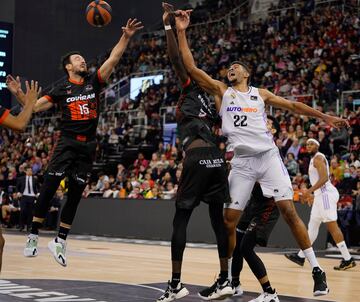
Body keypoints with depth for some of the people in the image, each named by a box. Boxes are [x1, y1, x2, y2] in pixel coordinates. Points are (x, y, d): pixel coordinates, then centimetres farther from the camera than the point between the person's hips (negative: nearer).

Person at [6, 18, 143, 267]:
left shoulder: (94, 81, 9)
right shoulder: (62, 89, 3)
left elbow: (113, 59, 0)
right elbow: (35, 107, 1)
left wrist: (126, 37, -11)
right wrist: (19, 94, -16)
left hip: (88, 146, 3)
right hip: (67, 144, -3)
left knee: (75, 194, 5)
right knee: (49, 188, -9)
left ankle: (60, 242, 13)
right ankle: (33, 236, 0)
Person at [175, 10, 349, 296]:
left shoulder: (260, 94, 15)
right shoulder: (221, 91, 12)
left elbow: (292, 105, 21)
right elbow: (192, 68, 4)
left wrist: (324, 116, 17)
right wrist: (181, 32, -2)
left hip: (268, 157, 0)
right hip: (242, 162, 1)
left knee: (289, 211, -7)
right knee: (229, 221, -1)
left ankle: (316, 269, 1)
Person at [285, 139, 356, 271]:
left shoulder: (318, 157, -9)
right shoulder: (314, 160, 21)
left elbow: (324, 178, -21)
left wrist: (309, 191, -24)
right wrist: (312, 194, 29)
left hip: (326, 194, -11)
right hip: (321, 195, 11)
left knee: (332, 226, -11)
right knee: (312, 225, 13)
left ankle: (348, 259, -11)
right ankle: (300, 256, 19)